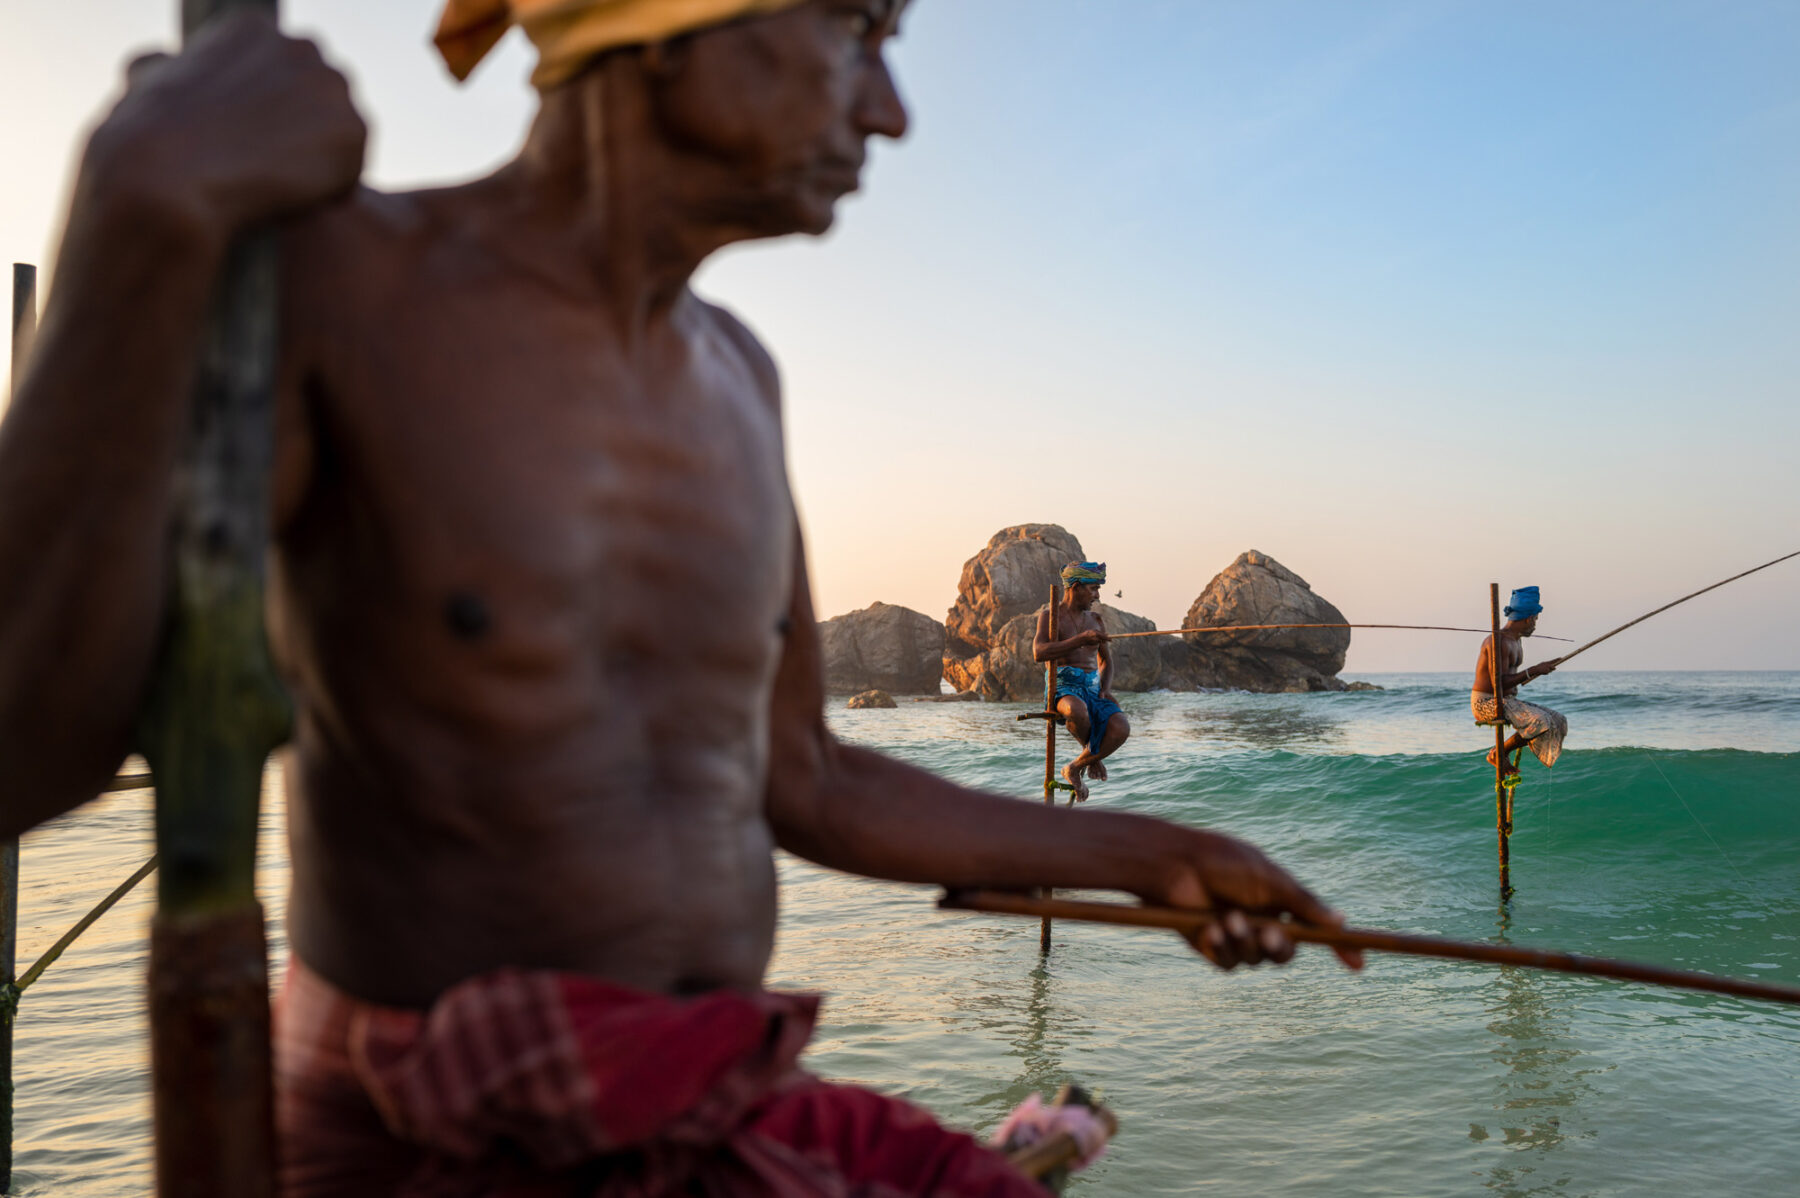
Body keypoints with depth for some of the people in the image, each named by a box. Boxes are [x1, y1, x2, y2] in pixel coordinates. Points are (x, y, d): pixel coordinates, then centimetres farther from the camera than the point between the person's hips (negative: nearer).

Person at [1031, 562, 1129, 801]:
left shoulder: (1096, 620, 19)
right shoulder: (1050, 616, 1)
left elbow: (1106, 661, 29)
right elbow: (1039, 653, -18)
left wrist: (1106, 689, 8)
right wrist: (1081, 640, -26)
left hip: (1093, 689, 5)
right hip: (1063, 686, -5)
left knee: (1121, 727, -26)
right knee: (1078, 711, -41)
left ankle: (1075, 768, -2)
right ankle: (1091, 754, -6)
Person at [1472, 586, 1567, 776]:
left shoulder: (1516, 641, 15)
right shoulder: (1498, 642, -18)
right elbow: (1499, 683, -25)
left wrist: (1539, 668, 15)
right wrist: (1533, 671, -22)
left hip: (1507, 701, 11)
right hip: (1486, 703, -11)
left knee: (1557, 722, 3)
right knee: (1540, 722, -28)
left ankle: (1503, 752, 2)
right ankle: (1498, 753, -10)